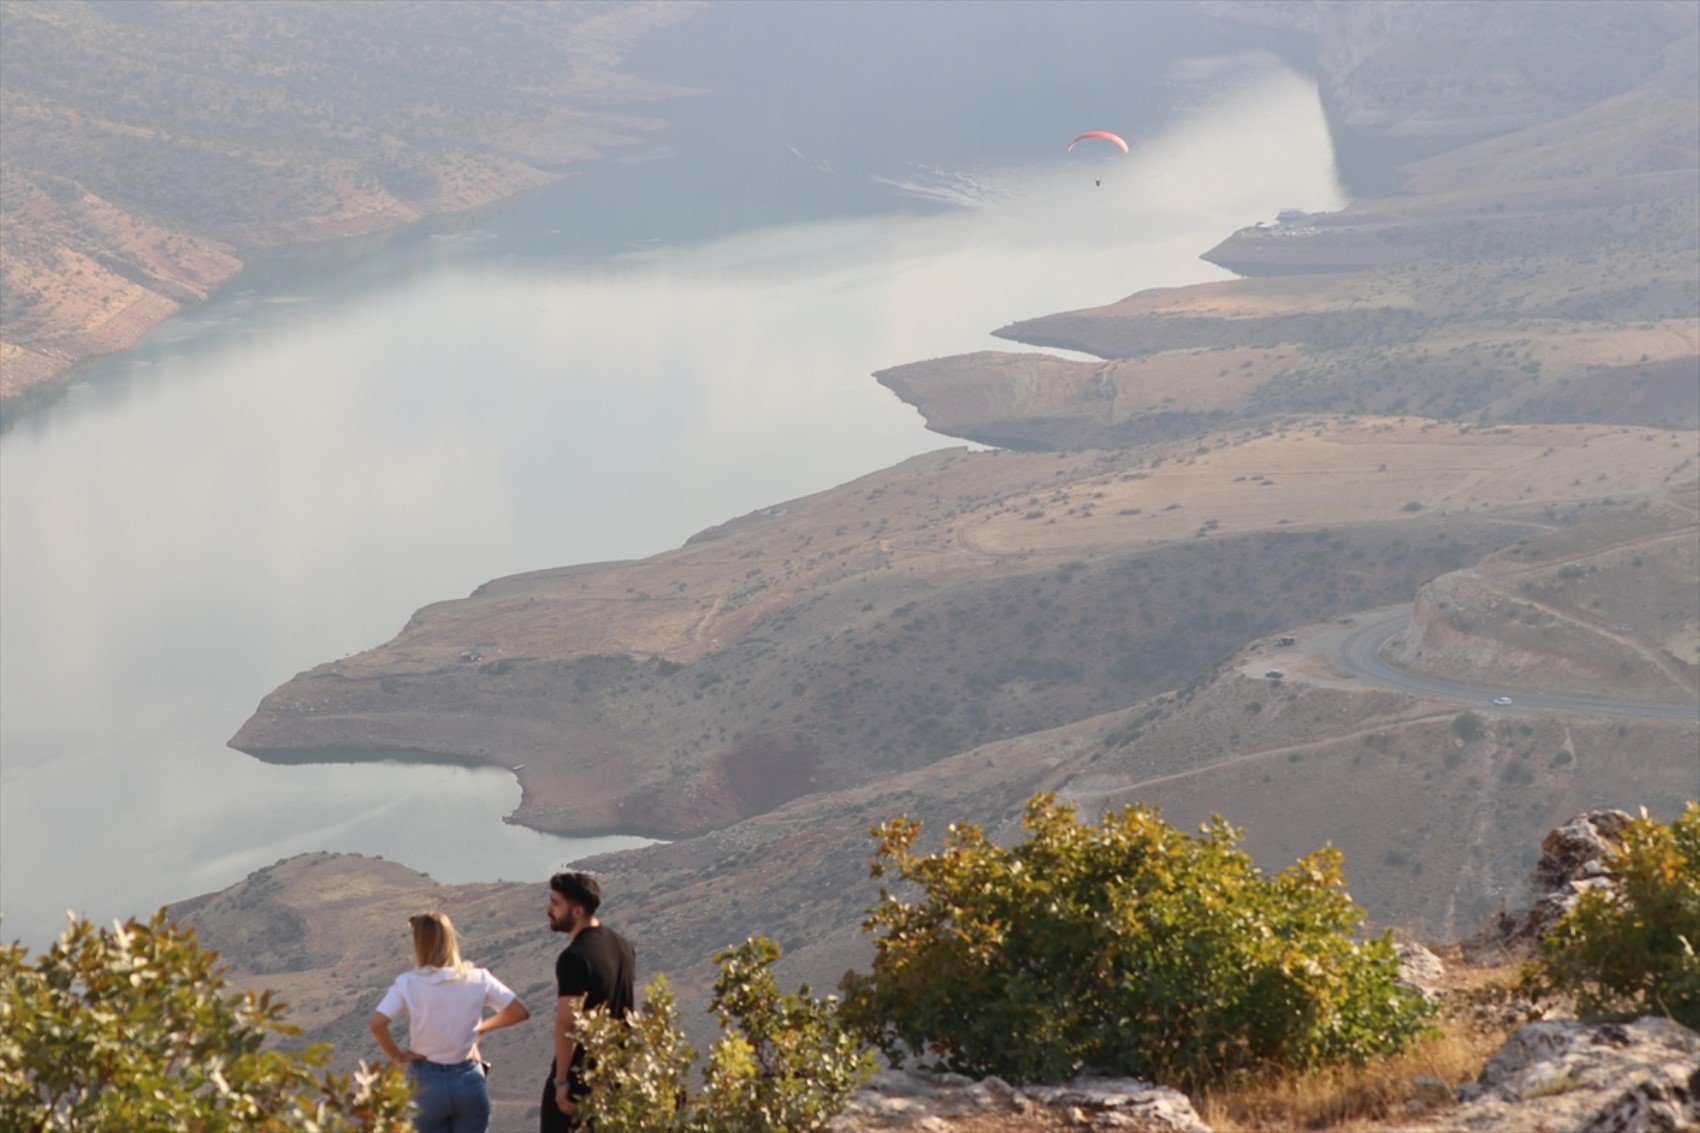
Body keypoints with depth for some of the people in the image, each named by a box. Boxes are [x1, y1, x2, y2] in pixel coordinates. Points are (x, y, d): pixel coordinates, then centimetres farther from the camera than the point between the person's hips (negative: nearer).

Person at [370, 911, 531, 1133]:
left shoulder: (408, 984, -11)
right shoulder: (477, 979, -7)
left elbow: (377, 1023, -23)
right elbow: (520, 1012, -4)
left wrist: (397, 1057, -8)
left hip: (427, 1083, -1)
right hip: (469, 1081, 1)